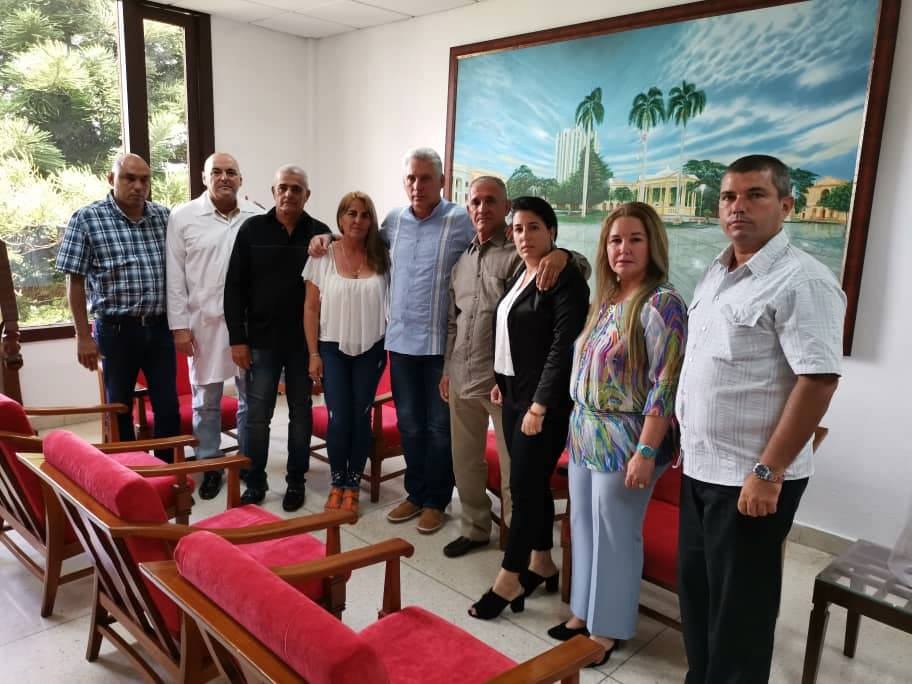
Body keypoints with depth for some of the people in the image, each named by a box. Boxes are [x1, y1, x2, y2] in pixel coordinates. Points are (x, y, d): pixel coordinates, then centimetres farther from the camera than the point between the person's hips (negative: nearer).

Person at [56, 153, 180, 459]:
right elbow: (75, 281, -4)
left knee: (168, 406, 8)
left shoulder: (164, 216, 5)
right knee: (120, 409, 11)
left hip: (160, 328, 3)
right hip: (116, 330, -3)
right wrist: (83, 336, -6)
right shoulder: (86, 219, -5)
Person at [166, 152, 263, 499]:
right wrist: (179, 325, -5)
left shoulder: (258, 217, 4)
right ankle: (210, 466, 22)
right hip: (204, 322, -1)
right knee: (206, 400, 8)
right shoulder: (182, 217, 1)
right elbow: (174, 276, -1)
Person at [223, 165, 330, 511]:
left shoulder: (320, 233, 0)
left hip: (305, 342, 1)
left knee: (301, 412, 10)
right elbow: (234, 288, 0)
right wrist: (237, 338, -5)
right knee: (257, 415, 3)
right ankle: (255, 482, 18)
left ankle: (295, 481, 23)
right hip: (261, 340, 0)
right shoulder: (252, 229, 0)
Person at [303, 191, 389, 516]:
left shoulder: (381, 257, -1)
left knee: (361, 417, 5)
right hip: (333, 348, -1)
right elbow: (311, 309, 0)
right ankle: (337, 483, 20)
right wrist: (313, 353, -3)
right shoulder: (323, 256, -3)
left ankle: (353, 485, 21)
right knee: (339, 419, -1)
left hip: (371, 349, 1)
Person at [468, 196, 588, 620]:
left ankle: (509, 579, 9)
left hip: (544, 400, -8)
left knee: (524, 486, -3)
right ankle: (541, 563, 29)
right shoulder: (519, 274, 13)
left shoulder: (565, 279, -13)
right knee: (533, 484, 15)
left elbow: (564, 347, -19)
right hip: (515, 394, 8)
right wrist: (501, 380, 16)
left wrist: (540, 405, -22)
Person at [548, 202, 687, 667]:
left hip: (623, 440, -8)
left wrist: (646, 451, -22)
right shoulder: (606, 299, 10)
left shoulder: (661, 304, -15)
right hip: (585, 433, 8)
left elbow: (665, 385, -19)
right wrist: (578, 427, 16)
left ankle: (607, 629, 25)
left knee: (615, 537, 7)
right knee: (583, 526, 17)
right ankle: (584, 612, 35)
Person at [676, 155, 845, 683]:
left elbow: (818, 380, -21)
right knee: (696, 587, 20)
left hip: (749, 477, -8)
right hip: (701, 466, 8)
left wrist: (768, 472, -22)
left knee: (738, 605, 8)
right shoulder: (717, 273, 11)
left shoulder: (802, 282, -16)